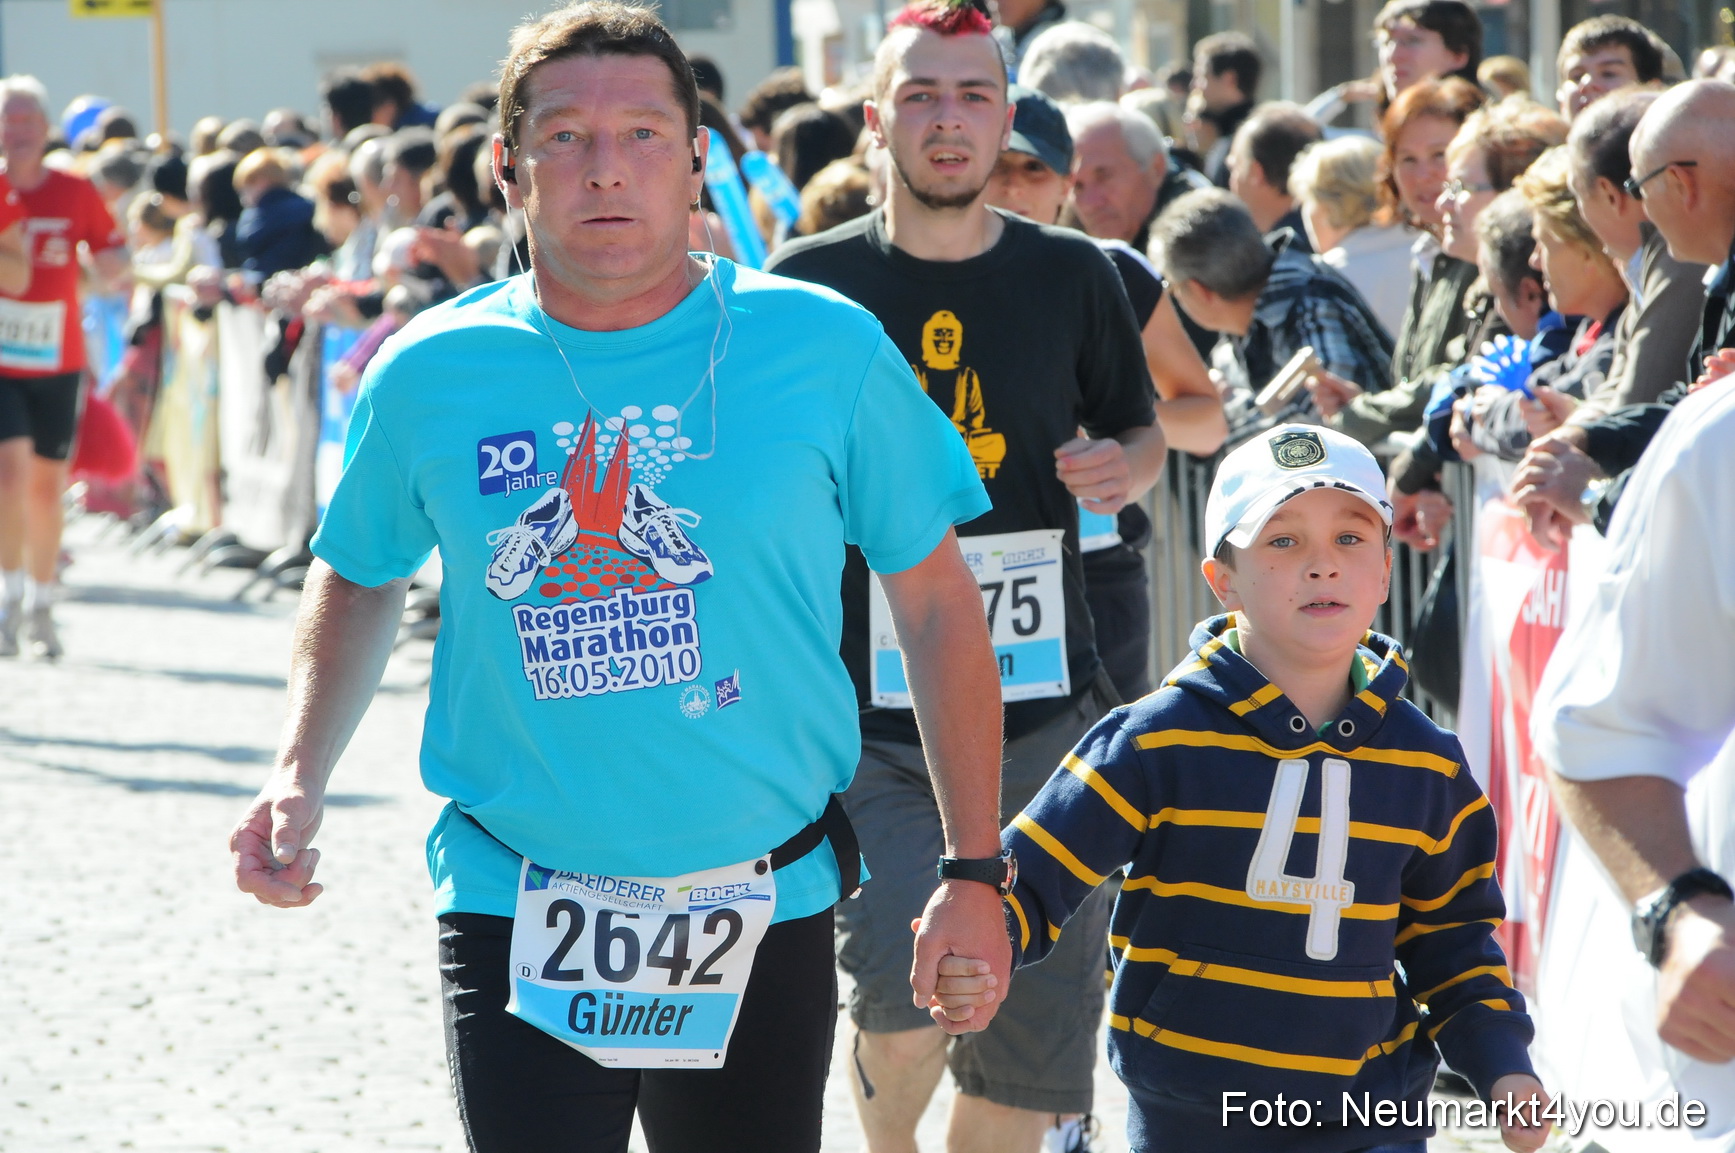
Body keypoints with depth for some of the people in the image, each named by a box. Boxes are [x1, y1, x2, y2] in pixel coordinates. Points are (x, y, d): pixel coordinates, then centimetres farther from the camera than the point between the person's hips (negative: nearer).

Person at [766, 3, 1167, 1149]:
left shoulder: (1073, 276, 5)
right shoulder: (811, 282, 1)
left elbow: (1142, 432, 18)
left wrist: (1124, 466, -5)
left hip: (1045, 712, 2)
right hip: (864, 711, -2)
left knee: (1026, 1054, 4)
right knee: (908, 987, -19)